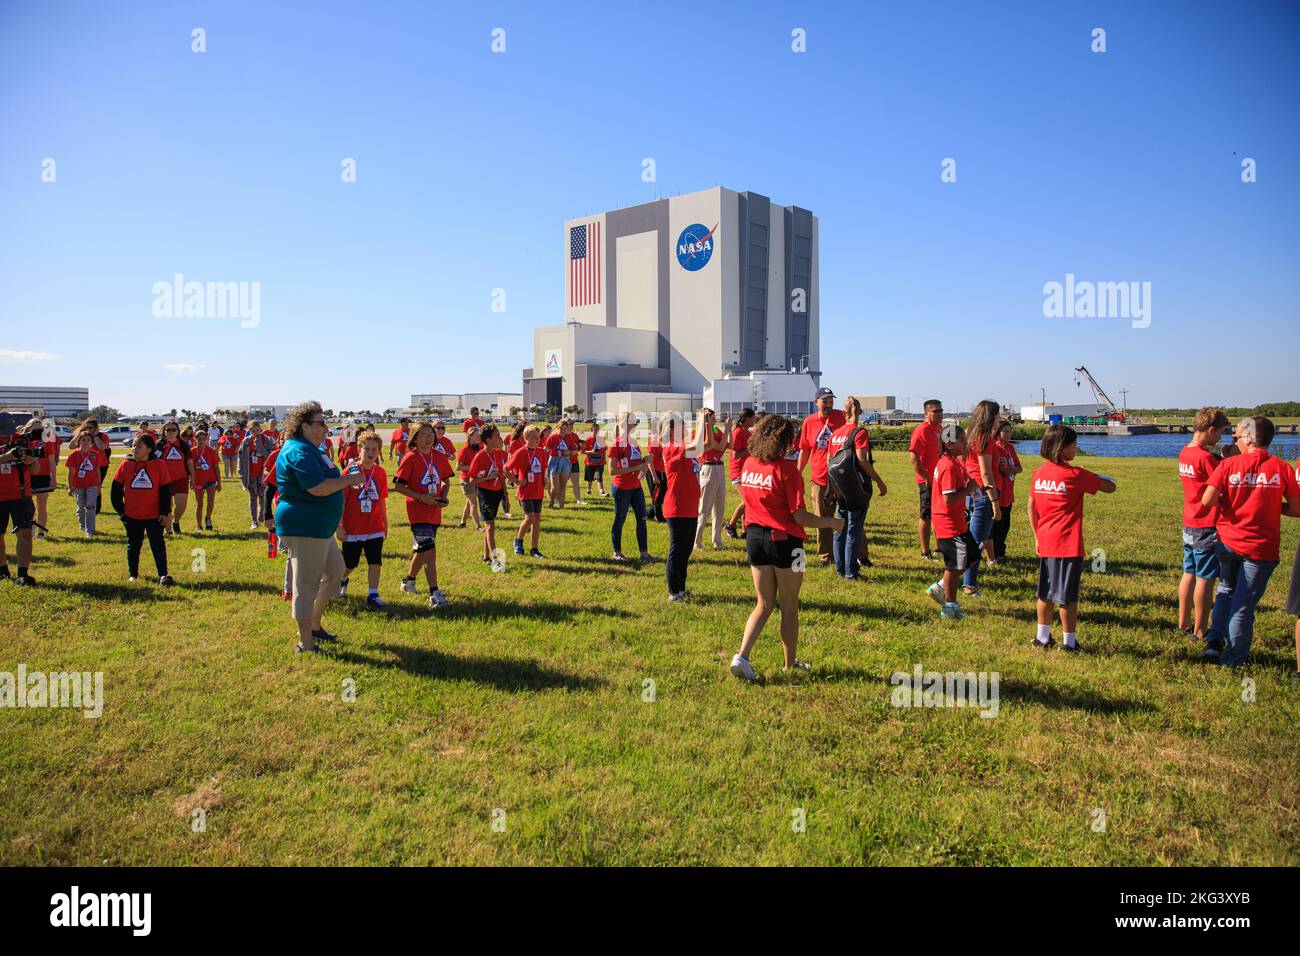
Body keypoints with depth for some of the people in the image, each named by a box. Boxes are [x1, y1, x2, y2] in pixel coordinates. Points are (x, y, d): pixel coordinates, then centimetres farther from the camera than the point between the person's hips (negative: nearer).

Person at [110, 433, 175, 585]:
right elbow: (116, 490, 6)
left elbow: (166, 491, -2)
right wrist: (120, 510, 4)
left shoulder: (159, 465, -6)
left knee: (158, 544, -4)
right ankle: (133, 574, 29)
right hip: (132, 515, 2)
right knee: (133, 545, 15)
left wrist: (166, 512, -4)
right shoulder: (125, 465, -2)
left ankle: (163, 575, -2)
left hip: (154, 515, -2)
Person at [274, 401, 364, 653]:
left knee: (335, 571, 21)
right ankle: (306, 644, 7)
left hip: (319, 526, 11)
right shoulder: (299, 451, -18)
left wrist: (346, 479, 13)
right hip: (304, 527, -11)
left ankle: (315, 625, 32)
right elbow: (317, 488, -27)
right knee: (307, 584, -3)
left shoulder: (310, 449, 16)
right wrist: (349, 479, -18)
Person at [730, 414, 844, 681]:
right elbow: (799, 516, -18)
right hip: (784, 540, -6)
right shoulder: (787, 469, -18)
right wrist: (830, 523, -4)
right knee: (789, 607, 12)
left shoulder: (749, 464, 1)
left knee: (763, 605, 17)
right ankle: (791, 664, 27)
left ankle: (742, 656, 1)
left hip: (755, 538, 6)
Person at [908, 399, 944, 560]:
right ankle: (925, 552, 9)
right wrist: (926, 478, -21)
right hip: (928, 481, -9)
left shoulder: (940, 428, 12)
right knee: (926, 516, 0)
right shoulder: (922, 430, -16)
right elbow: (913, 457, -22)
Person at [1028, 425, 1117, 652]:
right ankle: (1069, 641, 13)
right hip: (1069, 544, -6)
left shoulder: (1039, 473, 3)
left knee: (1046, 592, 16)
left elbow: (1031, 507, 10)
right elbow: (1110, 487, -6)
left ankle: (1042, 637, 24)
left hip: (1045, 544, 6)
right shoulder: (1075, 475, -13)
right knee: (1068, 596, 4)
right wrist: (1092, 476, 12)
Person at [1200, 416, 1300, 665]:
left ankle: (1214, 641, 14)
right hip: (1262, 548, -1)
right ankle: (1233, 658, 18)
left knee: (1226, 591, 24)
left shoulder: (1228, 464, -6)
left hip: (1228, 541, 1)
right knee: (1244, 603, 9)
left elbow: (1207, 501, -13)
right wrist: (1268, 505, 14)